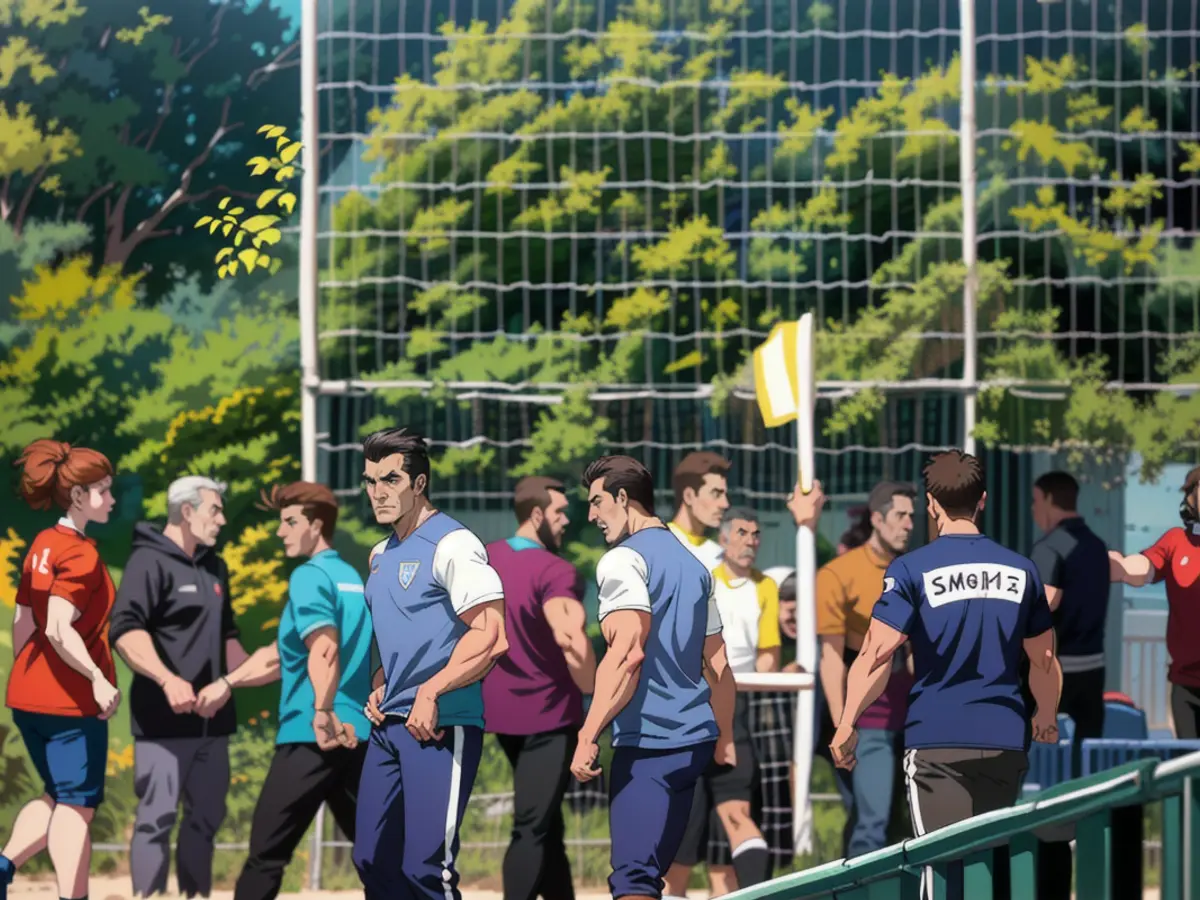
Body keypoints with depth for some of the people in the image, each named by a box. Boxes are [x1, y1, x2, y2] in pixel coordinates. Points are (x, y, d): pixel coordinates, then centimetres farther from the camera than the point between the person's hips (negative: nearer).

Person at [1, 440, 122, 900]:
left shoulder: (41, 547, 10)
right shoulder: (81, 556, -16)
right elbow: (59, 630, -25)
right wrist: (99, 680, -25)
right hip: (72, 699, -8)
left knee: (58, 797, 18)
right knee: (77, 804, 0)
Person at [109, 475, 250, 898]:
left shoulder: (214, 567, 18)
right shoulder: (150, 562, -9)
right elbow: (125, 631, -21)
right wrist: (168, 679, -32)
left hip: (212, 718, 8)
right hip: (163, 721, -8)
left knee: (206, 816, 11)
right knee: (157, 817, -8)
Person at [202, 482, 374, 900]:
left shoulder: (310, 576, -7)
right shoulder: (351, 577, 20)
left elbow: (324, 650, -24)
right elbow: (283, 655, 25)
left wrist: (322, 713, -33)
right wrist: (226, 684, 25)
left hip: (313, 738, -8)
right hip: (357, 734, 8)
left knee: (267, 853, -3)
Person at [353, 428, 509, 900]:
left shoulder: (452, 545, -11)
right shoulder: (381, 554, 17)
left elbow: (490, 636, -20)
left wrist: (430, 691, -24)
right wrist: (380, 688, 13)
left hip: (440, 727, -9)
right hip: (389, 724, 9)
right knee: (373, 861, 10)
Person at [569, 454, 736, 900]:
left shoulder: (622, 561, -8)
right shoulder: (692, 564, 18)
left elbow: (627, 654, -19)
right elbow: (718, 665, 21)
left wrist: (587, 737, -20)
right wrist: (725, 739, 26)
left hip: (647, 741, -9)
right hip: (694, 739, 9)